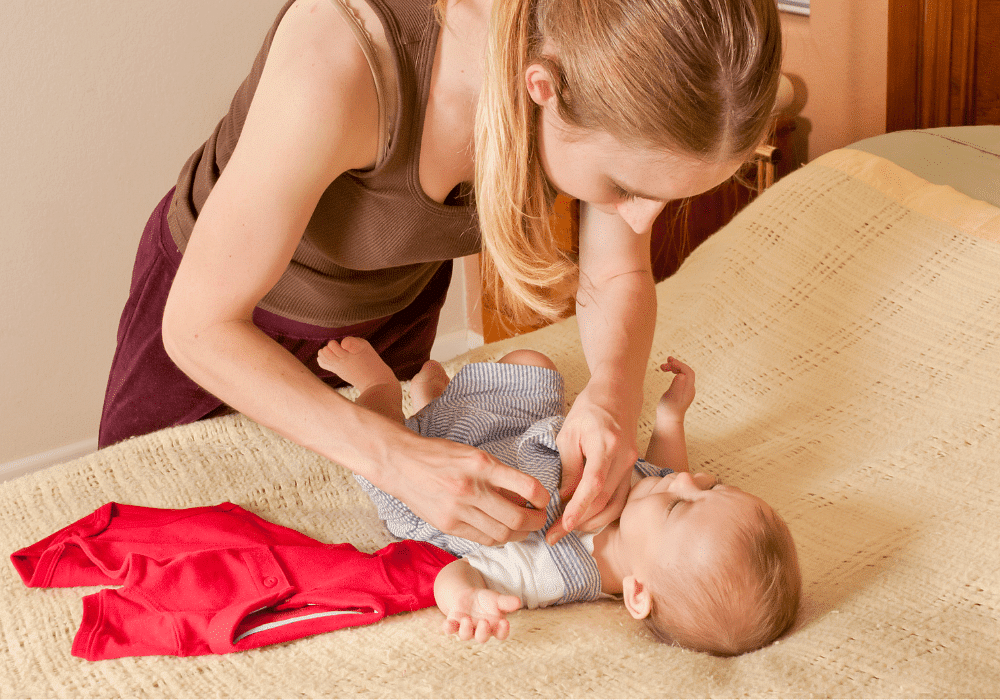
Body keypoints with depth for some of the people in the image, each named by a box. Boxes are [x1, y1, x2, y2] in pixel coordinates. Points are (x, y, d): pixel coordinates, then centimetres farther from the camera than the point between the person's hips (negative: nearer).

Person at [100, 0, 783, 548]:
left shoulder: (609, 64, -31)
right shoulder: (345, 58, -46)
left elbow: (618, 278, -13)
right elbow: (198, 326, -35)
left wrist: (614, 394, -35)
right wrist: (397, 459, -45)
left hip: (394, 303, 4)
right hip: (215, 308, -3)